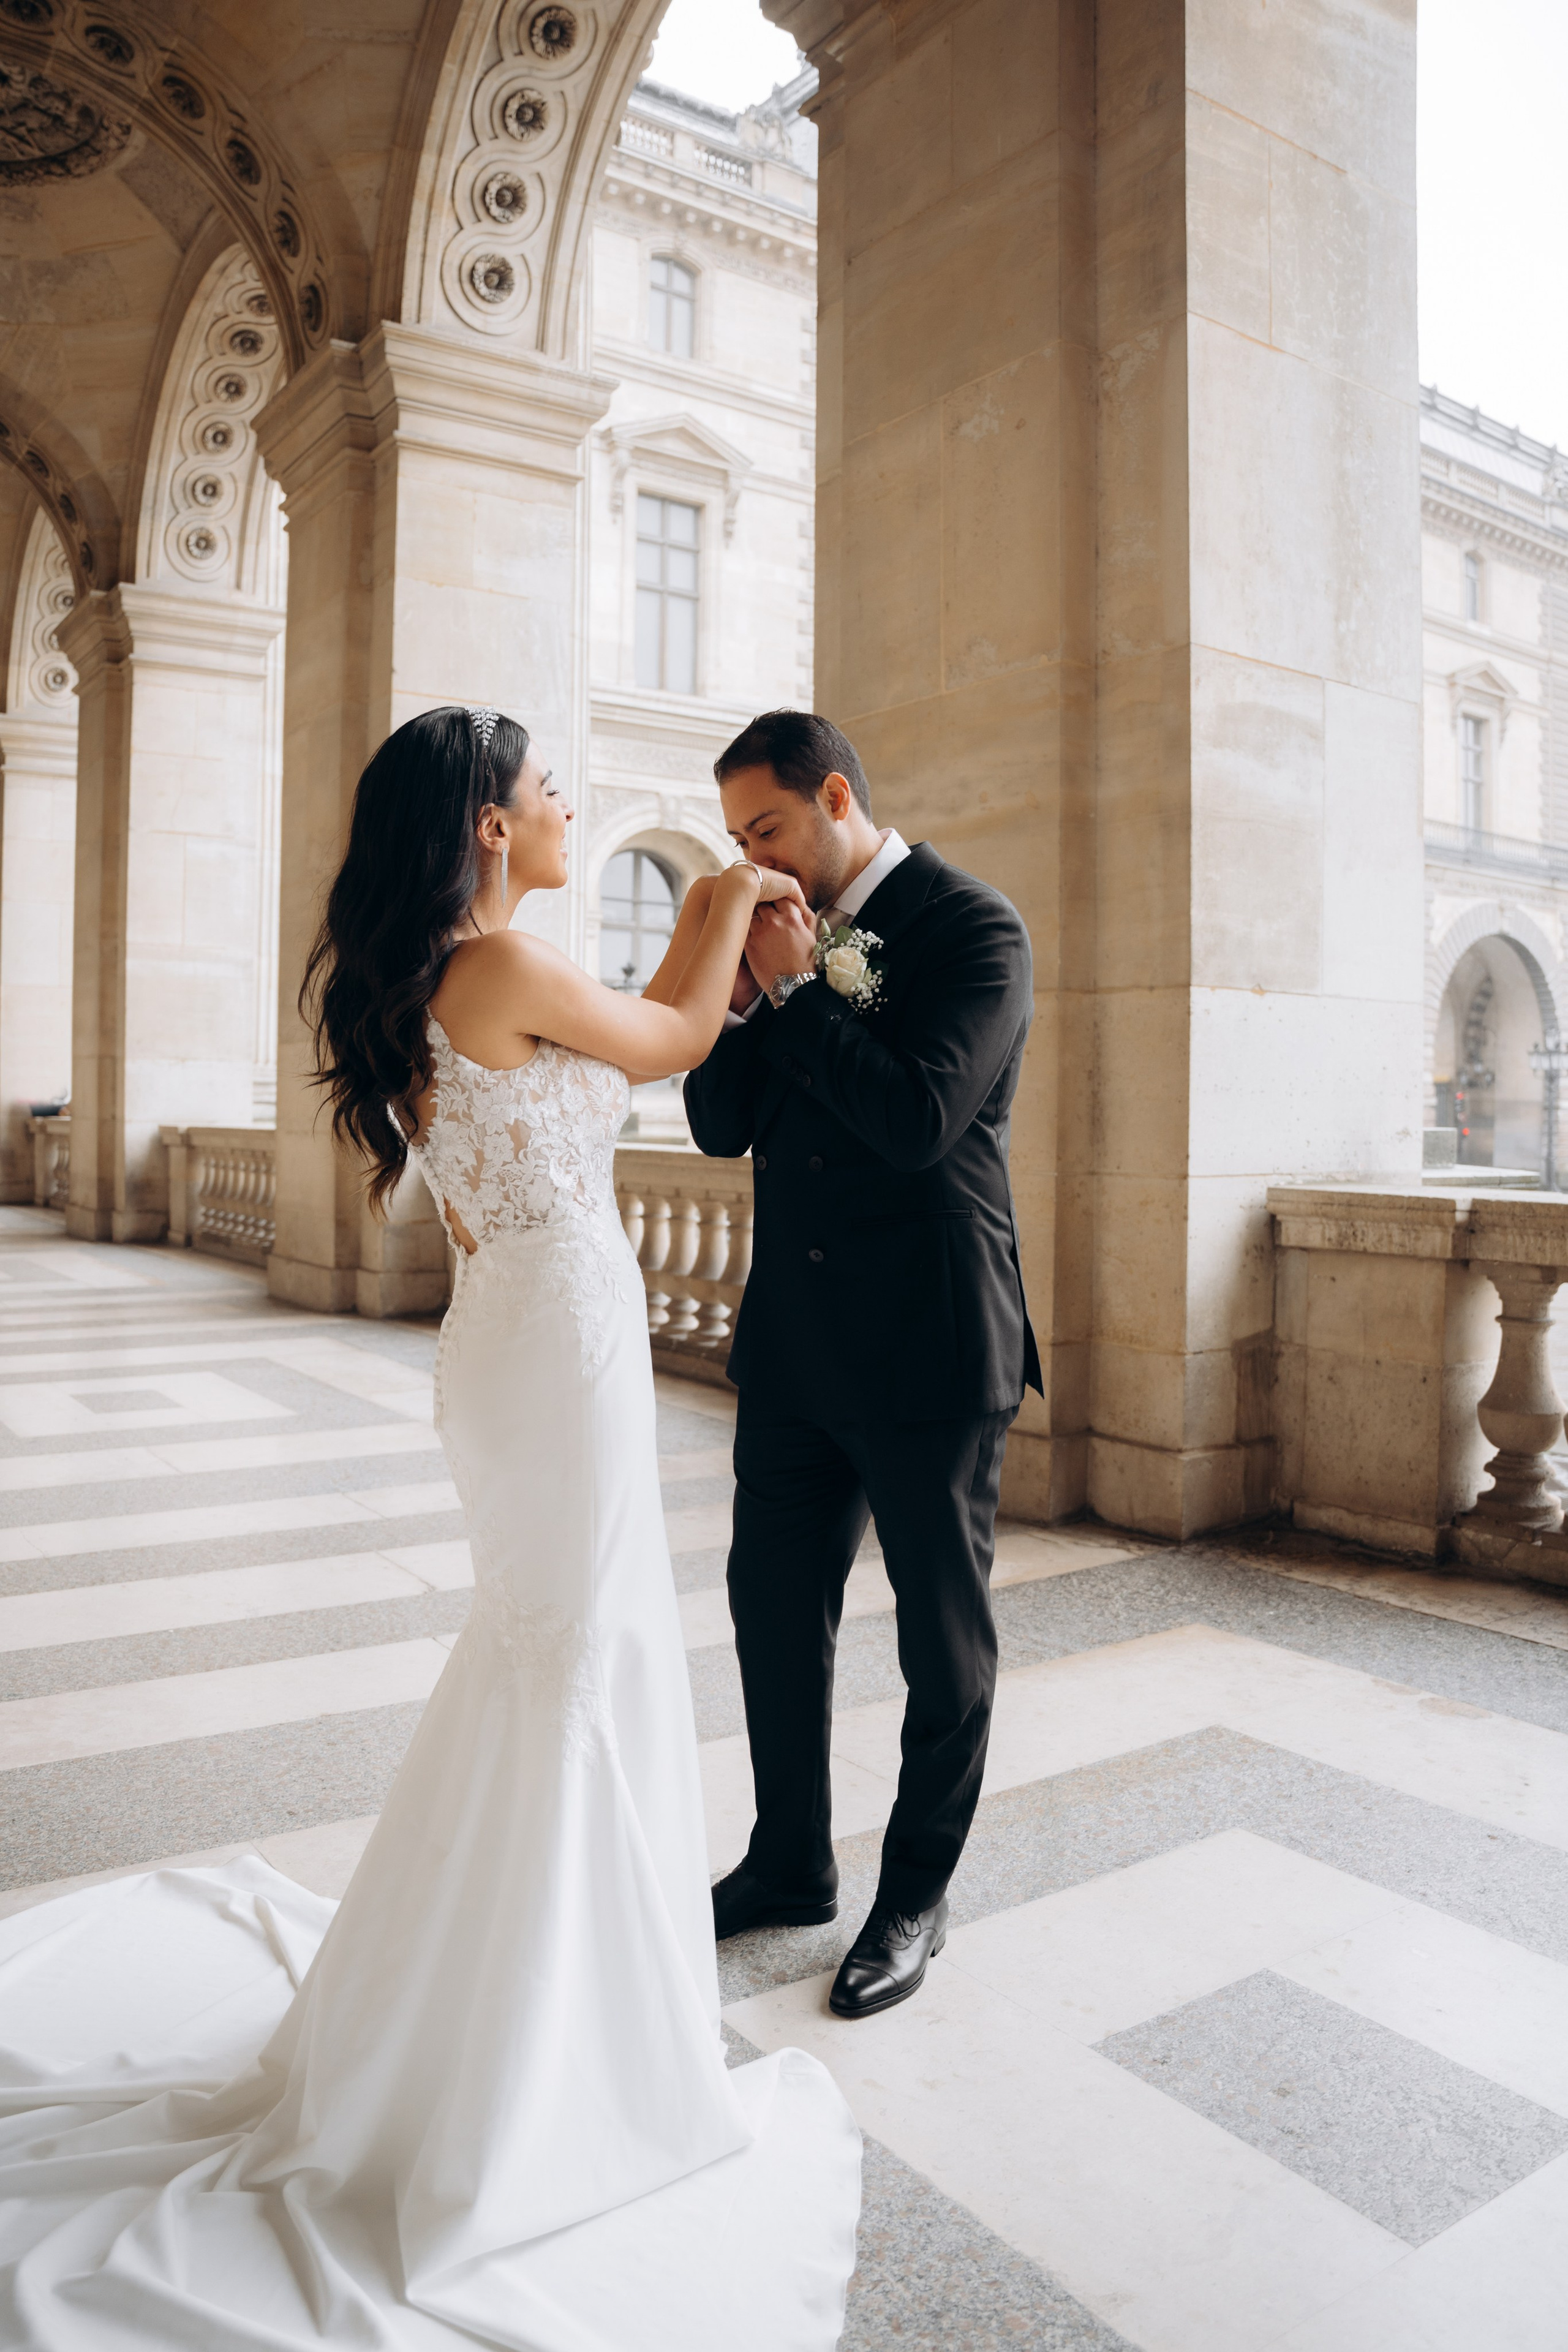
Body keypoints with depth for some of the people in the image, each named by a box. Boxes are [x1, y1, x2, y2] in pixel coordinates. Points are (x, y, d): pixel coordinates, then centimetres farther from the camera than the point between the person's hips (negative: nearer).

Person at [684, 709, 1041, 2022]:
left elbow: (916, 1120, -24)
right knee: (775, 1607, 16)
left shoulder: (974, 927, -11)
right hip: (794, 1342, 7)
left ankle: (917, 1898, 31)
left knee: (944, 1633, 10)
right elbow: (722, 1129, 6)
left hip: (930, 1348, -6)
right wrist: (737, 990, -8)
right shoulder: (788, 933, 8)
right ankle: (791, 1866, 37)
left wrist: (793, 987, -17)